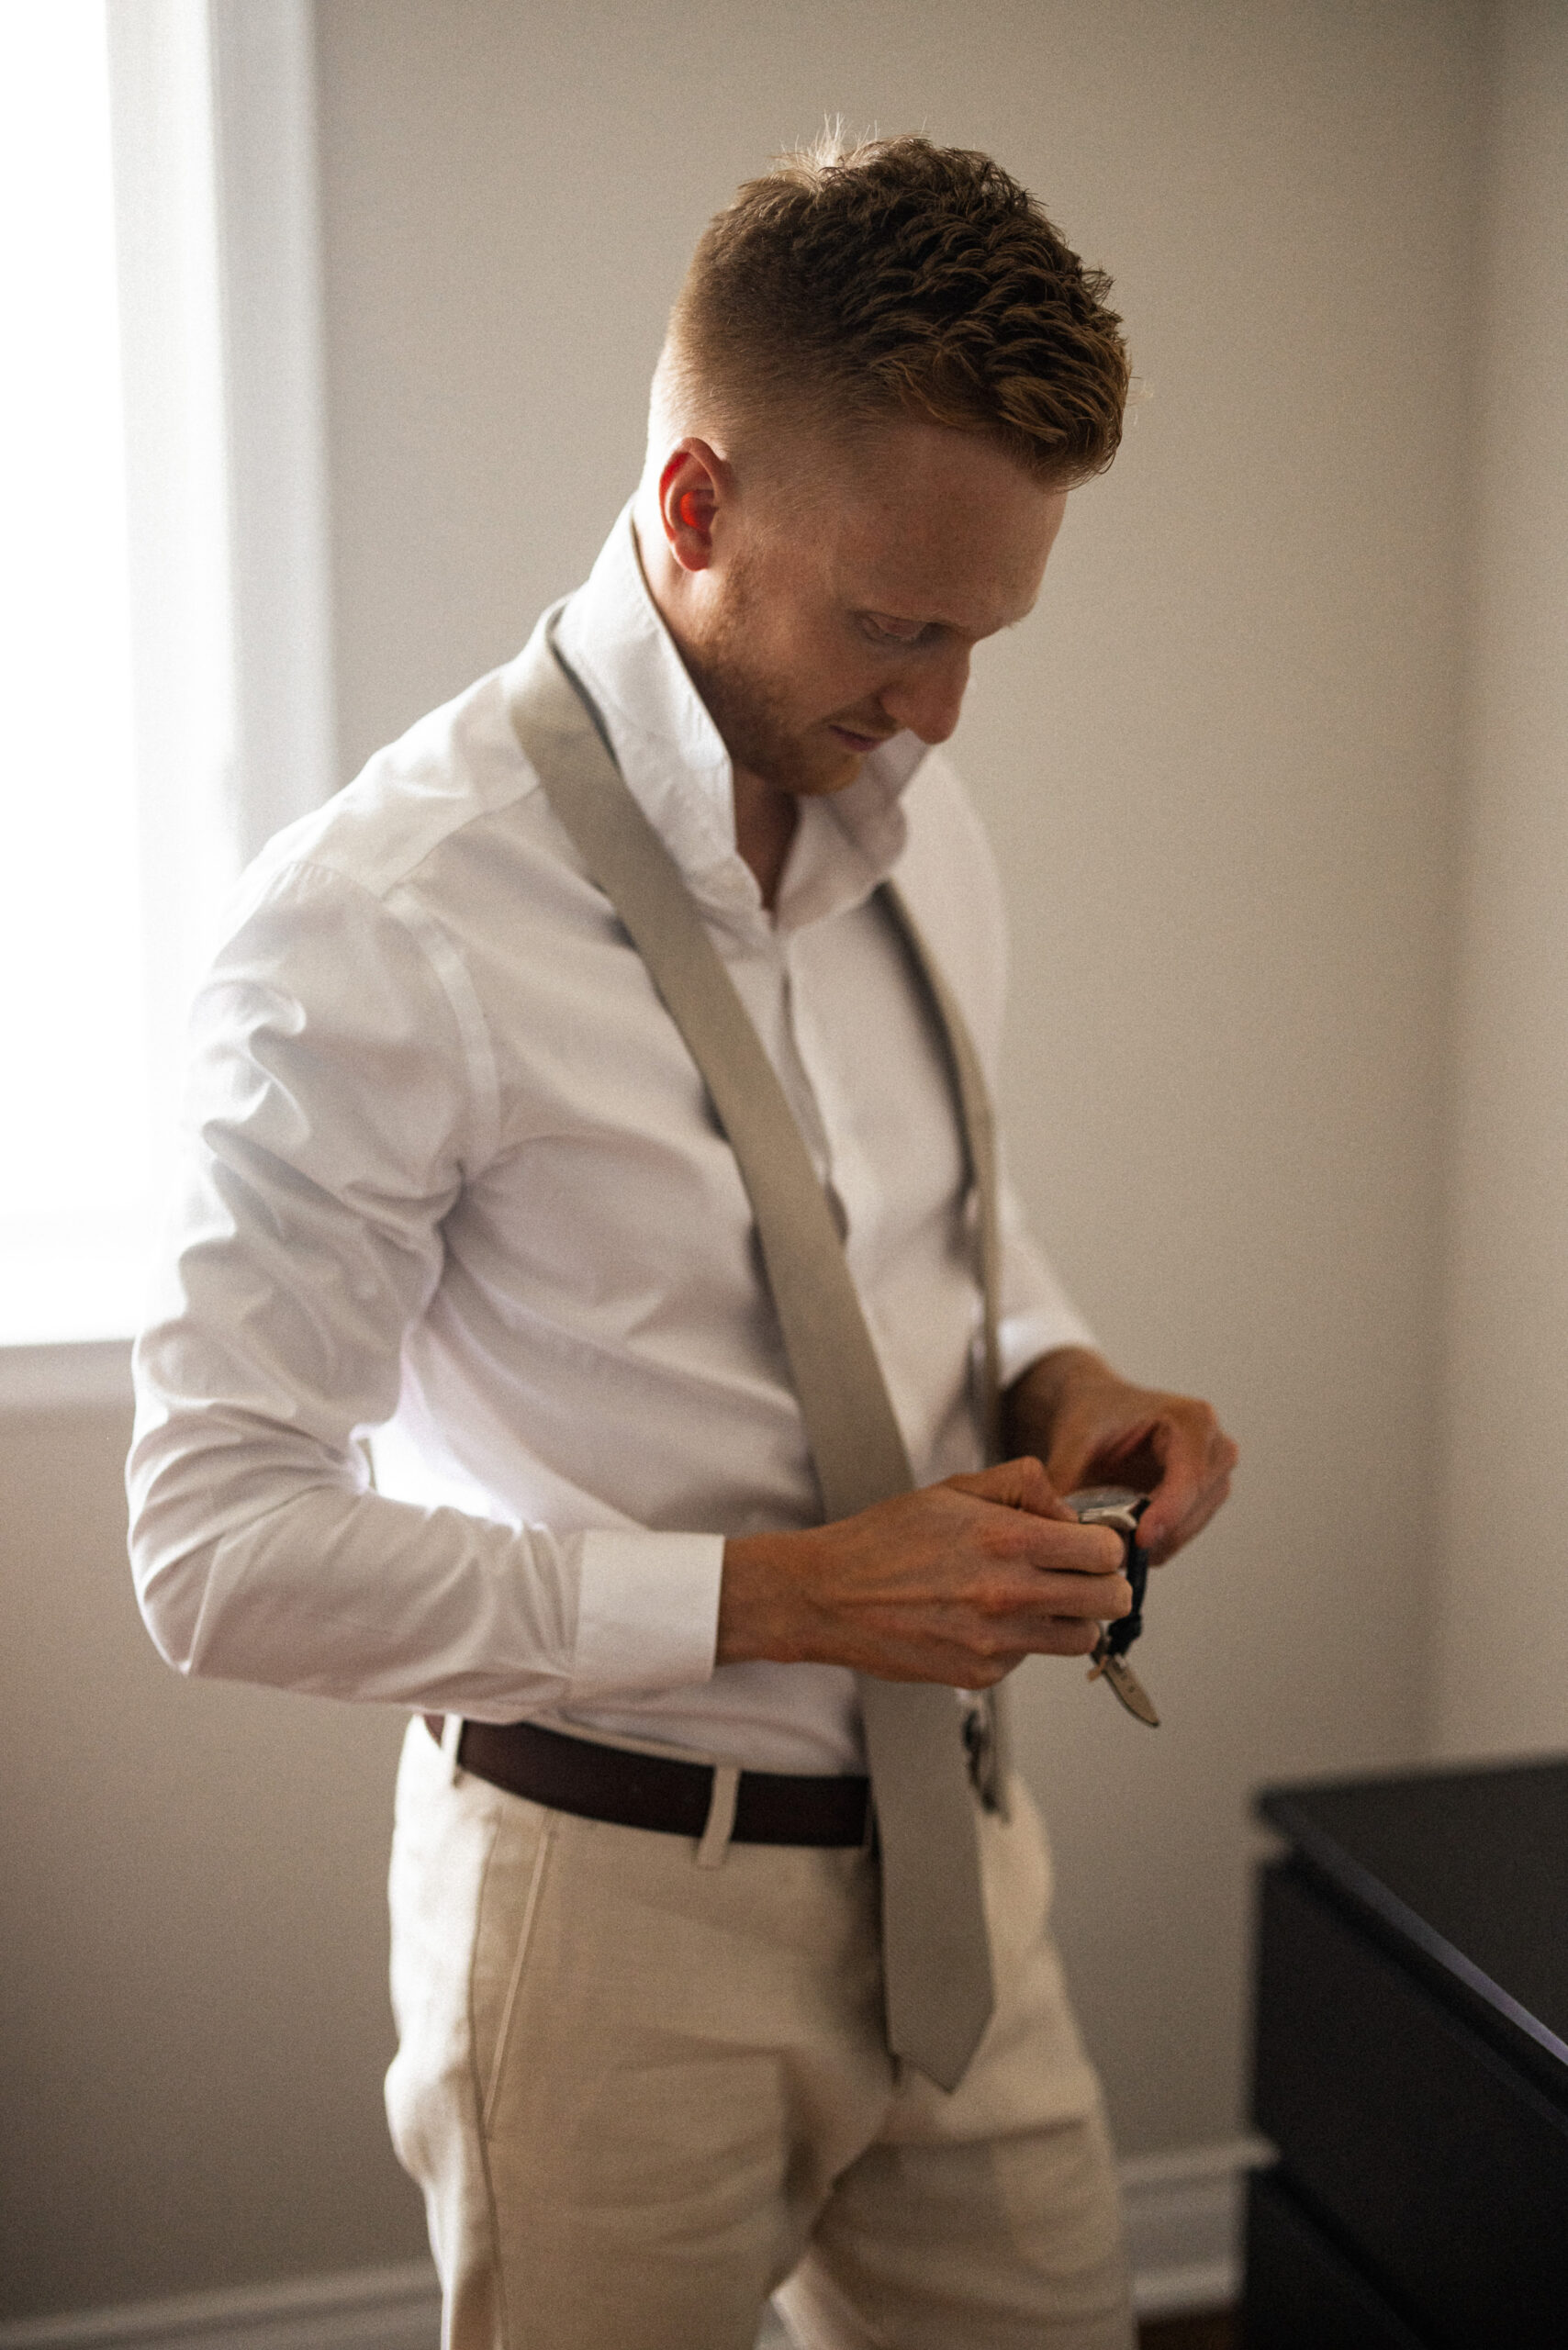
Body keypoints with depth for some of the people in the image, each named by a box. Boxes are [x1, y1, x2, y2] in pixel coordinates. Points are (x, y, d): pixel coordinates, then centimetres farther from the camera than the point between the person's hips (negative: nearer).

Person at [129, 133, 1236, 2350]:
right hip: (625, 1901, -6)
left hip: (947, 1839, 6)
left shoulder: (920, 825, 0)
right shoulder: (384, 925, -22)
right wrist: (778, 1597, -24)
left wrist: (1061, 1372, -5)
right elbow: (223, 1548, -21)